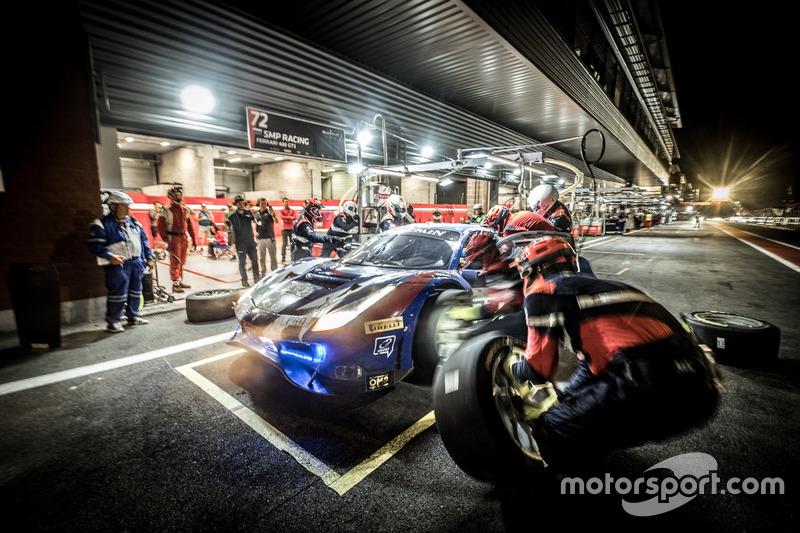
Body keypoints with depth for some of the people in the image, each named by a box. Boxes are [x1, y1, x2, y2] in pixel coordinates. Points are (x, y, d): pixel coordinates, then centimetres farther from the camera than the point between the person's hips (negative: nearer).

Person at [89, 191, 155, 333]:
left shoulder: (133, 221, 14)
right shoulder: (102, 223, -6)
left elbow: (144, 239, 21)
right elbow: (95, 245, -12)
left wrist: (149, 257, 16)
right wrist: (110, 256, -27)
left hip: (136, 262, 7)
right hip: (117, 264, -7)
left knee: (135, 290, 14)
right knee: (117, 293, -6)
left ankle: (133, 316, 28)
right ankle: (113, 321, 7)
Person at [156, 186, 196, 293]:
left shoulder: (185, 209, 13)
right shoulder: (166, 211, -6)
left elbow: (189, 224, 18)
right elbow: (161, 226, -9)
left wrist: (193, 237, 15)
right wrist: (166, 240, -17)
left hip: (184, 238, 6)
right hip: (174, 238, -6)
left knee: (182, 261, 13)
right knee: (175, 262, -5)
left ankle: (180, 281, 24)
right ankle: (175, 284, 1)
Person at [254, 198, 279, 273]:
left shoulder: (269, 212, -3)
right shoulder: (255, 214, 8)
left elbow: (276, 221, -17)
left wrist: (273, 214, -35)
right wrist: (254, 231, 11)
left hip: (269, 237, -4)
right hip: (260, 238, 4)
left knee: (273, 256, -1)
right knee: (261, 257, 10)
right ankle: (263, 272, 20)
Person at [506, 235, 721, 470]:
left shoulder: (543, 290, 2)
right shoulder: (593, 284, 26)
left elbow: (538, 369, 3)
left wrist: (512, 367, 25)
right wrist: (559, 398, 43)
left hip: (653, 389, -9)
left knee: (552, 433, 1)